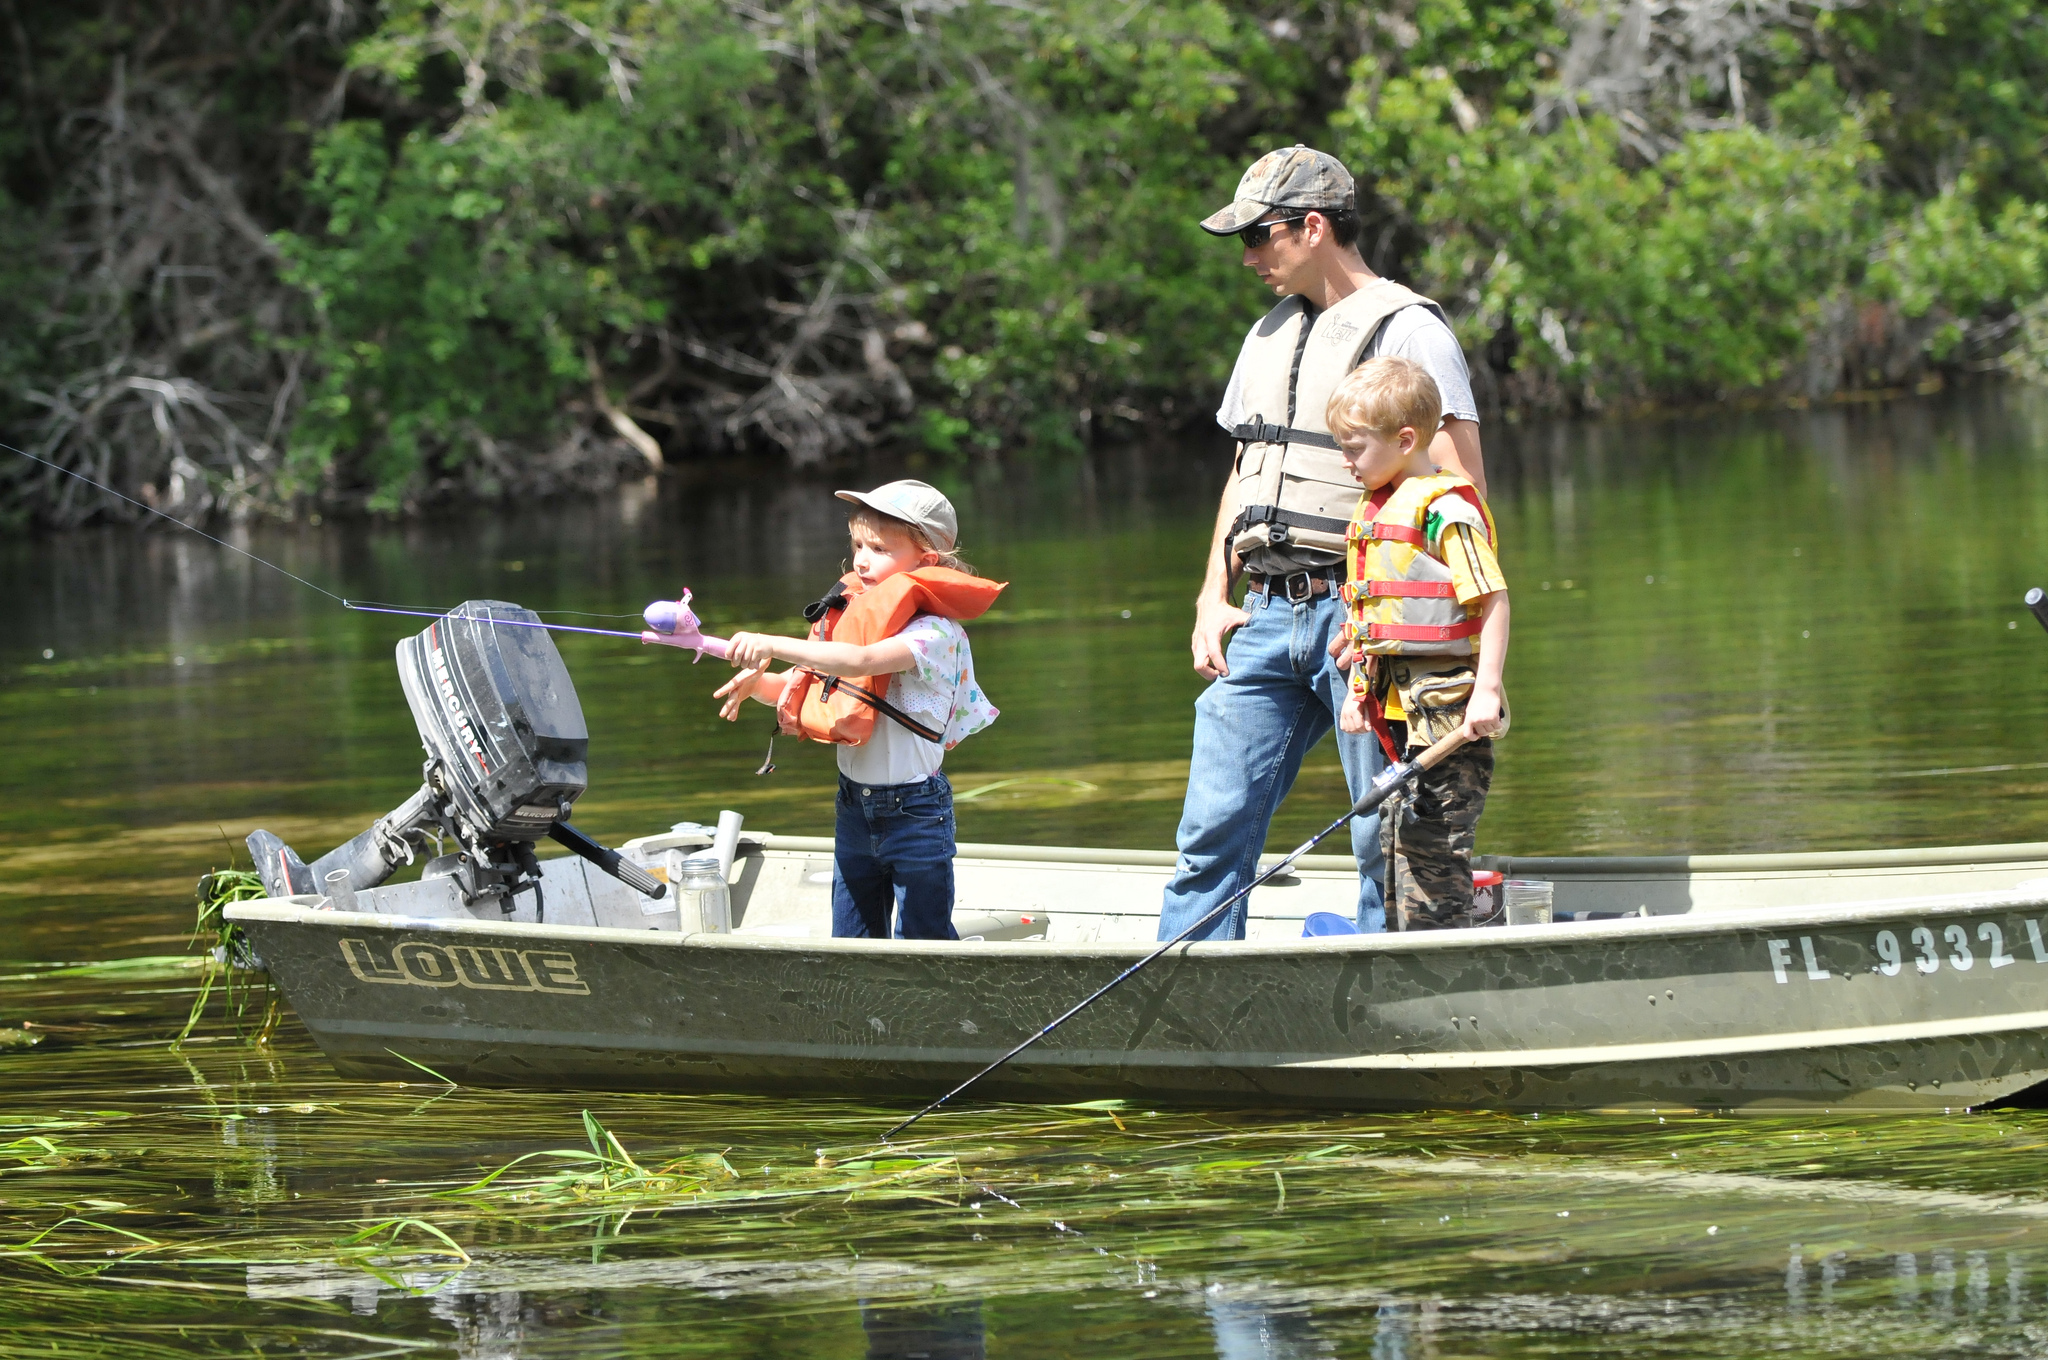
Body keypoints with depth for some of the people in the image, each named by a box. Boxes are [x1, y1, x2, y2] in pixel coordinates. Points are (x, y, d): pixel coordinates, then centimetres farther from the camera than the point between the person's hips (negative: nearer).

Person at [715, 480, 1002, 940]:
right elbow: (804, 689, 12)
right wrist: (757, 682, -9)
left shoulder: (934, 633, -18)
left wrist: (773, 646, -36)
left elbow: (861, 661, -35)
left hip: (914, 812, -7)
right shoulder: (852, 616, 7)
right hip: (854, 810, 7)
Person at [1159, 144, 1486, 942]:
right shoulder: (1269, 335, 20)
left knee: (1385, 839, -4)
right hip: (1267, 614, 7)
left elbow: (1463, 490, -9)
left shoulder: (1406, 330, -4)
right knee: (1214, 830, -1)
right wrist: (1212, 600, 15)